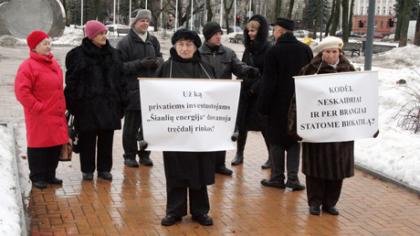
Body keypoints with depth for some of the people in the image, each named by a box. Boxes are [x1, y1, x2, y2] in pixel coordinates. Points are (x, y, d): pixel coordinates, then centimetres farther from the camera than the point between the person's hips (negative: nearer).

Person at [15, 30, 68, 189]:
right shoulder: (27, 66, -12)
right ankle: (37, 177, 14)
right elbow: (22, 92, -18)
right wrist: (37, 107, -17)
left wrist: (62, 107, 17)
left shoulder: (53, 63, 13)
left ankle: (49, 175, 25)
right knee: (39, 146, 1)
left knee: (56, 146, 12)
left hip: (57, 116, 8)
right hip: (39, 117, -7)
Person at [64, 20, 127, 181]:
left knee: (106, 138, 9)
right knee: (87, 139, 5)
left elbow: (121, 79, 12)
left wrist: (122, 101, 7)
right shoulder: (78, 55, -4)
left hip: (109, 104, 4)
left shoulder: (113, 54, 10)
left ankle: (104, 168, 22)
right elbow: (71, 81, -4)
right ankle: (87, 170, 18)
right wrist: (72, 104, -8)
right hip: (87, 104, -3)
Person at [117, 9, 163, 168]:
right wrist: (140, 63, -19)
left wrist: (156, 61, -6)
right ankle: (129, 156, 15)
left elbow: (160, 58, 17)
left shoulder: (153, 40, 10)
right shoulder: (125, 42, -4)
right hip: (132, 90, -4)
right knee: (131, 125, 3)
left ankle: (145, 154, 22)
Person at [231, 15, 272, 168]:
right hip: (245, 91, 6)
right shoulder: (248, 48, 9)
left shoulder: (268, 50, -12)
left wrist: (255, 88, -17)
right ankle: (239, 154, 18)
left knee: (264, 125, 0)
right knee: (241, 123, 6)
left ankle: (272, 157, 13)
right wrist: (242, 87, 6)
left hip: (261, 93, -6)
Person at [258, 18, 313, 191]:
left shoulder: (274, 51, -12)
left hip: (278, 104, -4)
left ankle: (277, 178, 12)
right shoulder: (306, 50, 2)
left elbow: (268, 82, -12)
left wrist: (263, 105, -5)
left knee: (276, 141, 7)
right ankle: (293, 179, 8)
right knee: (294, 140, 11)